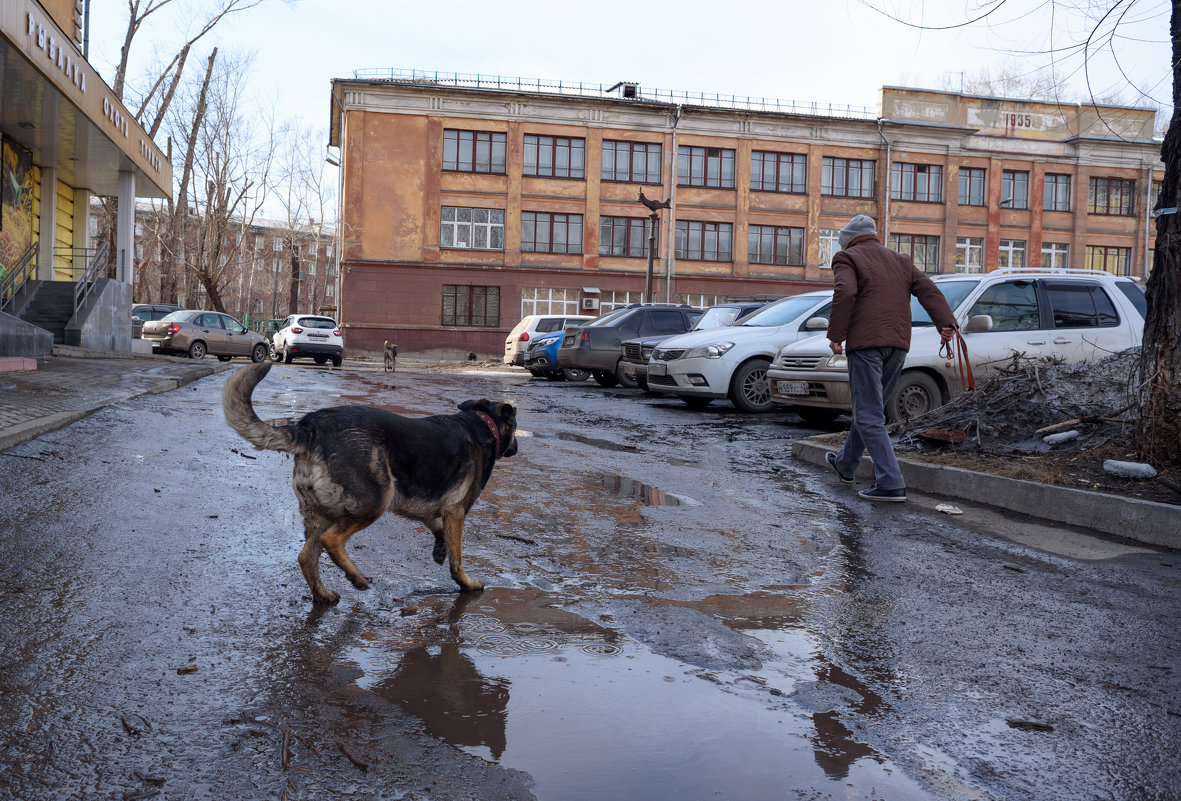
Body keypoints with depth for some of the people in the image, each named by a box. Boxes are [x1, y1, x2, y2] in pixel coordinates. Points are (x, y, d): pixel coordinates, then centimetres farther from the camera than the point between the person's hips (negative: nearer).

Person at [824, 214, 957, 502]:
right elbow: (928, 289, 9)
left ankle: (891, 484, -13)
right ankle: (845, 464, 37)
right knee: (869, 408, 21)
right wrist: (946, 322, -3)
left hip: (866, 342, -7)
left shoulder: (847, 258, 4)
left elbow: (845, 292, -16)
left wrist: (835, 335, -13)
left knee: (869, 416, -6)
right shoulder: (900, 260, 23)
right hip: (898, 343, 7)